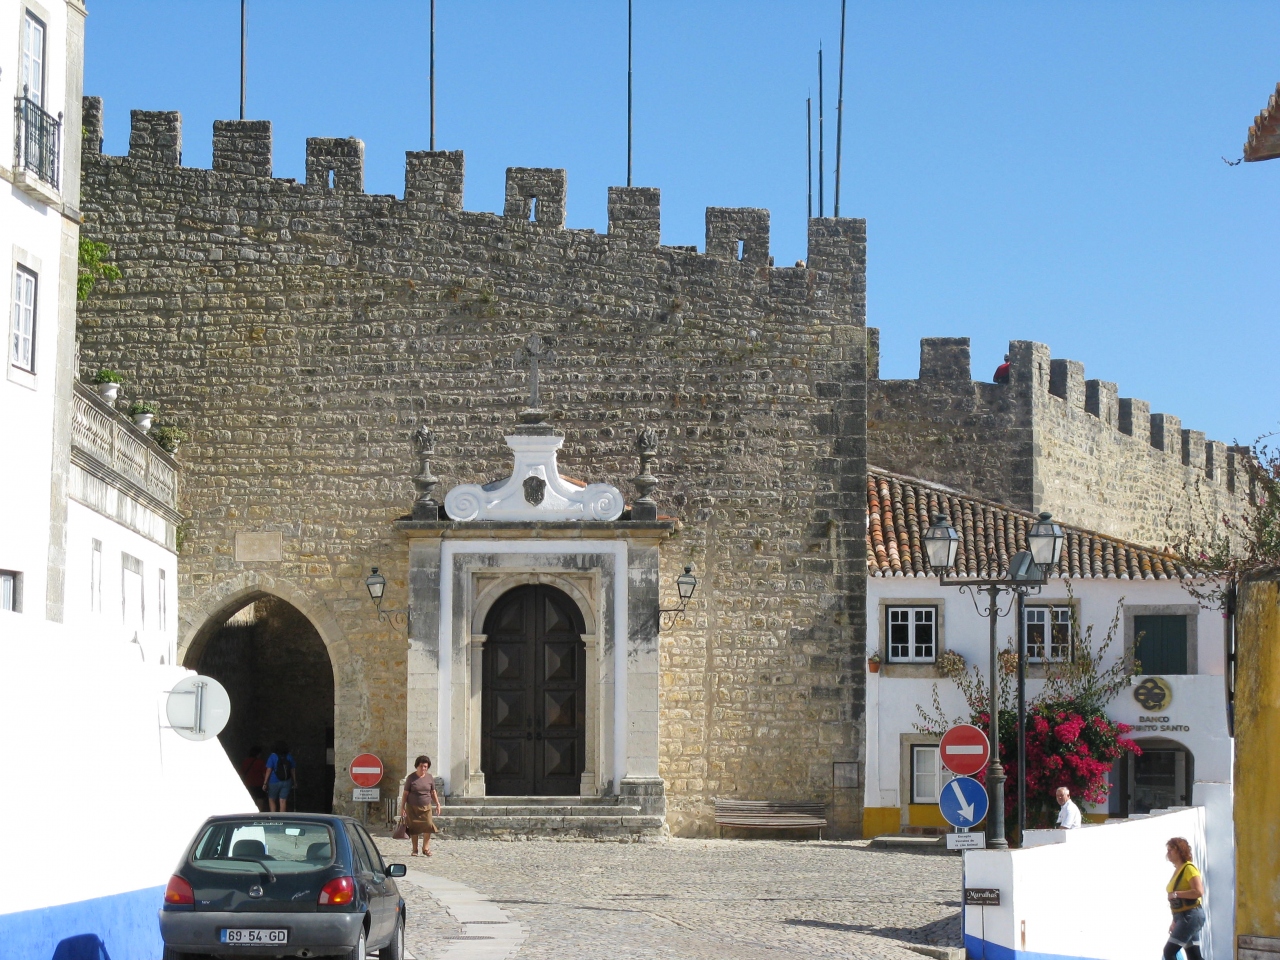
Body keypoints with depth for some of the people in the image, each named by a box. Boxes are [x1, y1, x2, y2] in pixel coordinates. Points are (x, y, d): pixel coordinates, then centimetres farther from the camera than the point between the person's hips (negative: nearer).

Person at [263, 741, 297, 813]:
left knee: (272, 800, 12)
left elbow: (269, 770, -11)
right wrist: (295, 782, 18)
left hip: (274, 782, -3)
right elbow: (293, 771, 9)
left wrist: (265, 783, -9)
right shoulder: (289, 757, 5)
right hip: (287, 782, 3)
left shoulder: (272, 757, -7)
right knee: (283, 802, 3)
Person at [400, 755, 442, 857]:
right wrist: (402, 807, -4)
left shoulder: (430, 778, 5)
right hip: (412, 807, -2)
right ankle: (414, 850, 12)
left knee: (428, 826, -11)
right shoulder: (411, 778, -3)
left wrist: (437, 804, 11)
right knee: (414, 829, 1)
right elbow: (405, 794, -1)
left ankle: (426, 848, 0)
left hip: (426, 807, 2)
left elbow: (433, 792, 15)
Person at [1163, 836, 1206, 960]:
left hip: (1191, 916, -10)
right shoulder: (1177, 870, 17)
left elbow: (1199, 892, -24)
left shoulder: (1189, 868, -11)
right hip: (1182, 916, 10)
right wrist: (1175, 922, 22)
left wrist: (1176, 894, -20)